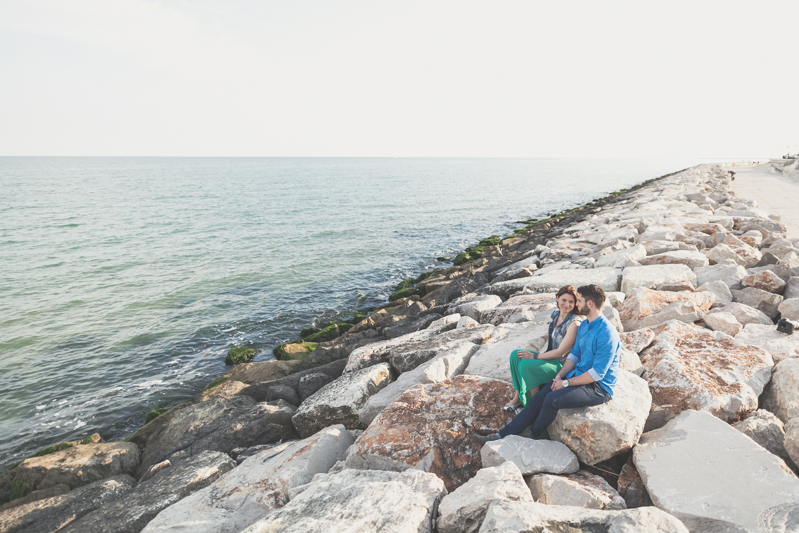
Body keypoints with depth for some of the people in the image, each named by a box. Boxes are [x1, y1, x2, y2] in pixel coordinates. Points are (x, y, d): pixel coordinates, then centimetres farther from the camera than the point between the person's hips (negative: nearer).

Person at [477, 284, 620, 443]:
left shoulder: (607, 334, -22)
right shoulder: (584, 325, 7)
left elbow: (597, 373, -23)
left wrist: (566, 383, -17)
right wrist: (559, 376, -1)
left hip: (598, 388, -8)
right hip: (578, 375, 8)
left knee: (552, 400, -27)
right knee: (537, 400, -7)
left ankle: (533, 436, -1)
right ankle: (502, 435, -6)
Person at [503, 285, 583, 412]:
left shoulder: (574, 322, -21)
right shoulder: (556, 314, 4)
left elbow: (561, 352, -21)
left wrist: (534, 356, -16)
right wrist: (538, 355, 3)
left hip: (563, 364, -9)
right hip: (551, 357, 9)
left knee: (526, 365, -27)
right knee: (515, 355, -7)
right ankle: (518, 397, 0)